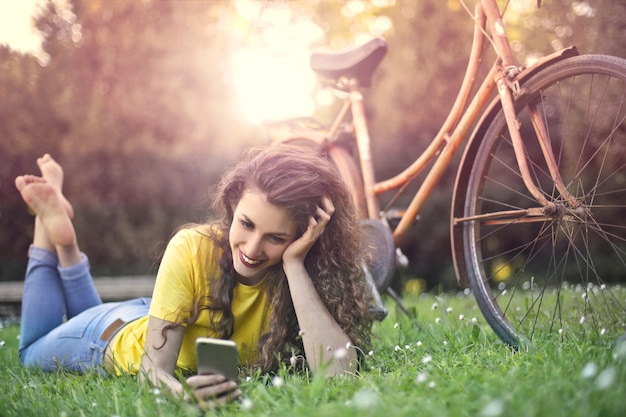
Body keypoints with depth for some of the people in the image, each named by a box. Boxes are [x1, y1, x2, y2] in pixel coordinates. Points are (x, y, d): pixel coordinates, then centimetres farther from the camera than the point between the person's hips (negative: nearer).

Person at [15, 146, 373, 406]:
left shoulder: (314, 271, -33)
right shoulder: (192, 249, -39)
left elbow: (337, 372, -46)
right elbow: (153, 366, -37)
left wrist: (295, 265, -50)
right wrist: (180, 390, -60)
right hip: (117, 338, -3)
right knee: (34, 354, 30)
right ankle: (53, 225, 33)